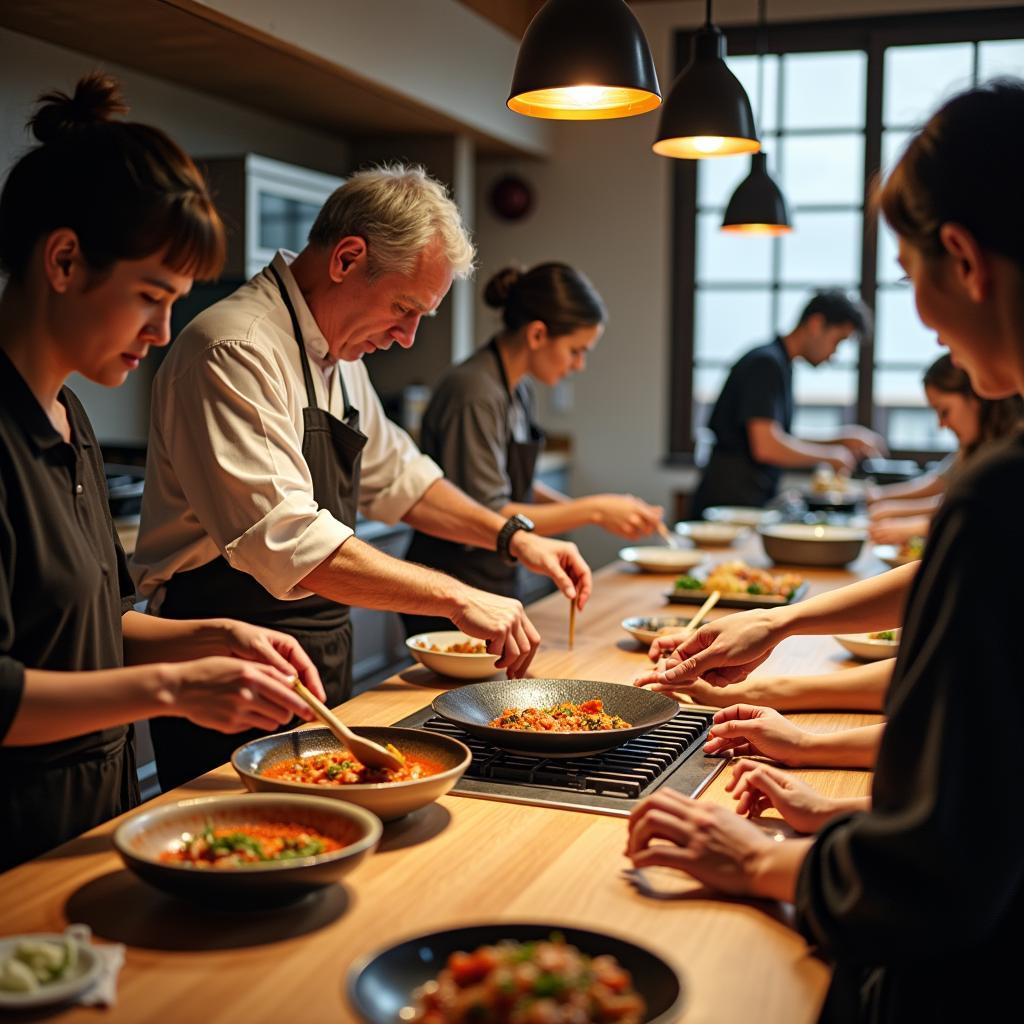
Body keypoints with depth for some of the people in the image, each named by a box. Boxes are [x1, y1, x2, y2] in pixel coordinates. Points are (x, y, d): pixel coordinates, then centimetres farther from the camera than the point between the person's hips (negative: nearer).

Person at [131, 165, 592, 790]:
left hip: (323, 664, 9)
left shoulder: (338, 356, 11)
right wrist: (458, 599, -28)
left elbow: (394, 475, 22)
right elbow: (289, 541, -30)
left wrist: (513, 537, 10)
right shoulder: (237, 352, -20)